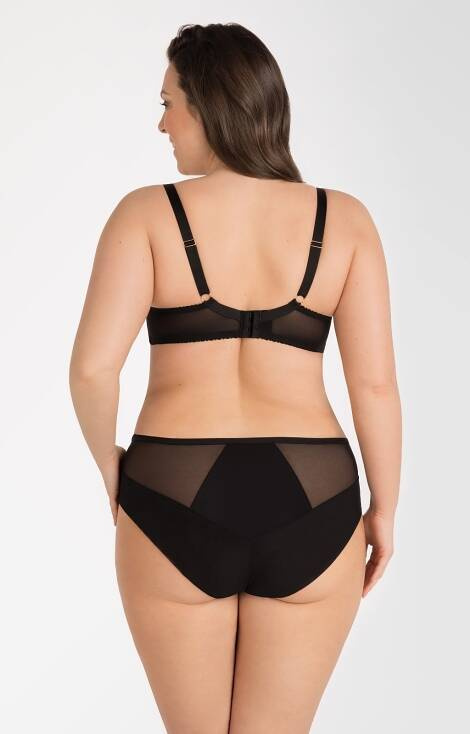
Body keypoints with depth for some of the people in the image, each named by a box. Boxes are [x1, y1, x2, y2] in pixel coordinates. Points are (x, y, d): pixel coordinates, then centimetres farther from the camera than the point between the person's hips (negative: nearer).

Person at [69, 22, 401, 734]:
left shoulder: (147, 213, -5)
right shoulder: (345, 219, 0)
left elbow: (92, 366, -14)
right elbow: (376, 382, -4)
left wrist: (110, 463, 5)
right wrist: (384, 506, 8)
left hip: (177, 505, -1)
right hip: (309, 509, 1)